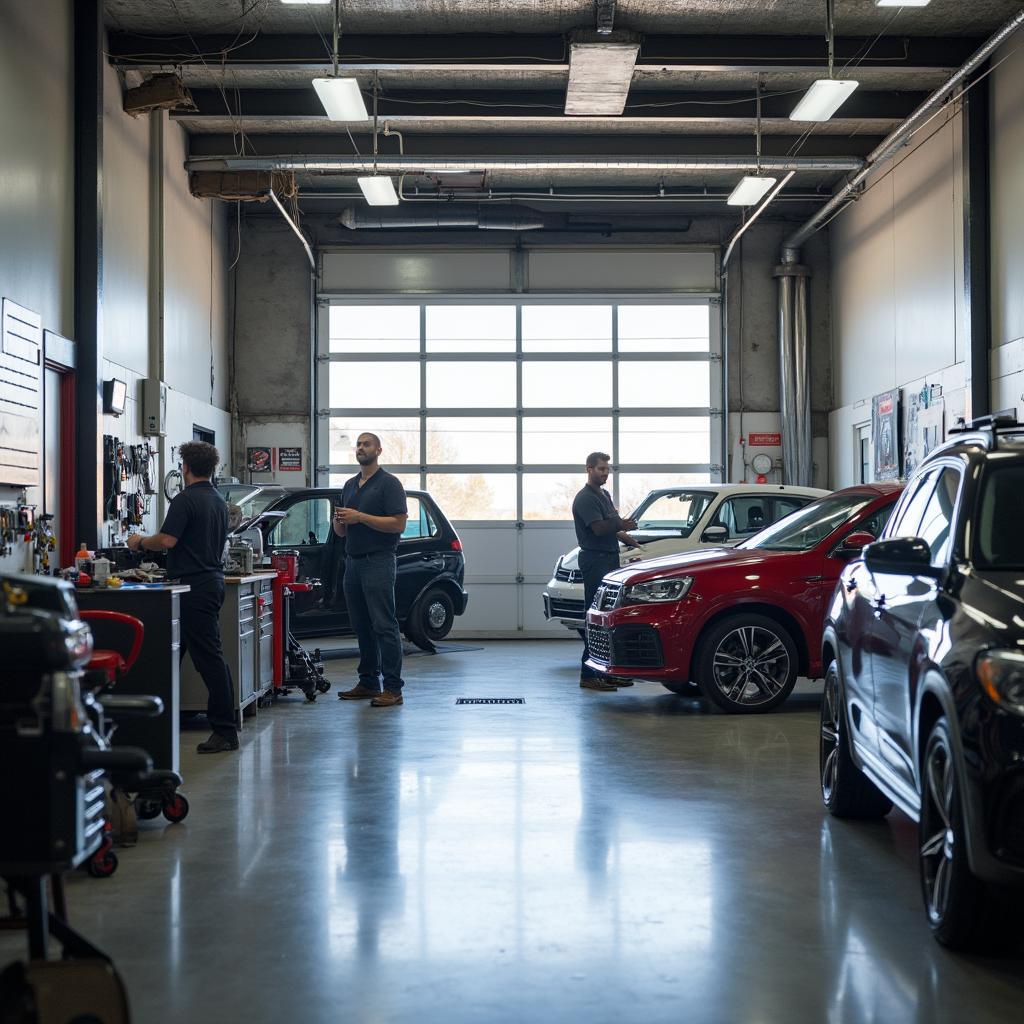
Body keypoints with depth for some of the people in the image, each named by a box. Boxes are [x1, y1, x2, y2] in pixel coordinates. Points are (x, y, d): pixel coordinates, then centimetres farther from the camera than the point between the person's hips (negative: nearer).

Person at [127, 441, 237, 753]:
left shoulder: (186, 500, -13)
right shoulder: (220, 502, 15)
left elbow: (167, 540, -20)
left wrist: (140, 542, -1)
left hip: (194, 585, -9)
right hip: (213, 579, 9)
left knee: (209, 657, -9)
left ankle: (225, 731, -8)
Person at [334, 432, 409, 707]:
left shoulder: (389, 483, -5)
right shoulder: (350, 486, 19)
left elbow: (398, 524, -14)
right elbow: (341, 531, 21)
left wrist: (360, 517, -17)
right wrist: (339, 521, -3)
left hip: (378, 561, -8)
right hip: (353, 562, 8)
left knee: (384, 626, -9)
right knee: (362, 627, 10)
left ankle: (393, 688, -8)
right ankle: (368, 683, 17)